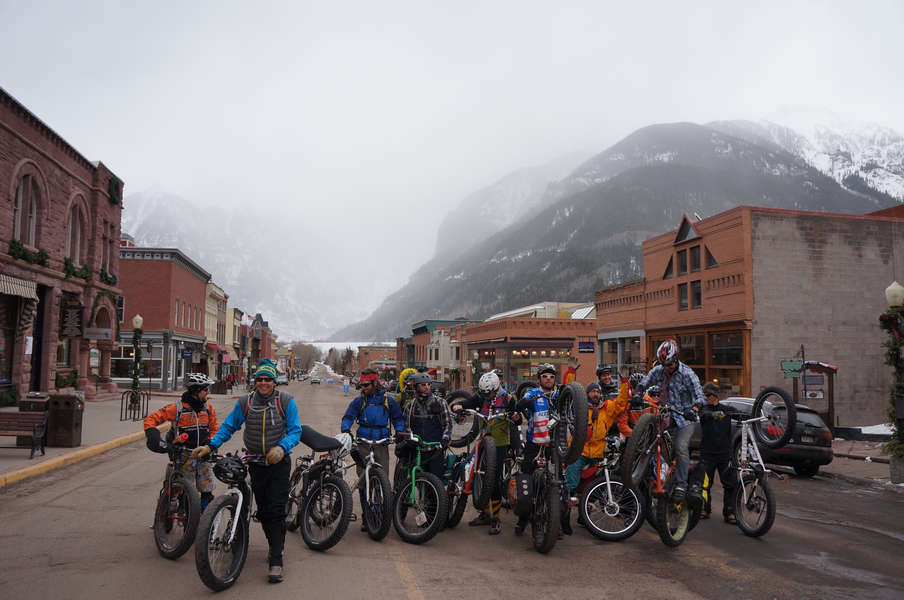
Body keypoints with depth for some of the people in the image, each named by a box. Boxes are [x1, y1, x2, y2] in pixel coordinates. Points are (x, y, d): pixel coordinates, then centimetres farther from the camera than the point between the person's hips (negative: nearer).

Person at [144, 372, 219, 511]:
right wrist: (154, 438, -17)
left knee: (207, 493, 2)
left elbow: (215, 429, 14)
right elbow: (150, 419, -5)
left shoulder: (208, 408, 6)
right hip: (184, 456, -3)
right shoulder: (177, 408, -8)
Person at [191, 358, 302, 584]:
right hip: (255, 463, 4)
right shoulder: (245, 402, 0)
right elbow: (228, 426, 4)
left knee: (276, 511, -8)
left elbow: (295, 430, -10)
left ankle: (276, 562, -6)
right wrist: (210, 446, -10)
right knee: (263, 510, 12)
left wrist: (282, 447, -28)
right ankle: (275, 546, 34)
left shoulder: (286, 401, -8)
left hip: (279, 462, -3)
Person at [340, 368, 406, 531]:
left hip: (381, 445, 0)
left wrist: (399, 430, -7)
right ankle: (366, 516, 8)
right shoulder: (359, 401, 7)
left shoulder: (388, 401, 7)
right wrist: (345, 430, -19)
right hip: (363, 445, 0)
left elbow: (398, 418, 12)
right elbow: (348, 417, 1)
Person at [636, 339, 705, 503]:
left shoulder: (687, 373, -12)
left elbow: (699, 396, -16)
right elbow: (643, 384, 8)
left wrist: (693, 410, -35)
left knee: (681, 447, -20)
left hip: (685, 416, -5)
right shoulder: (658, 371, 3)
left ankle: (681, 485, -13)